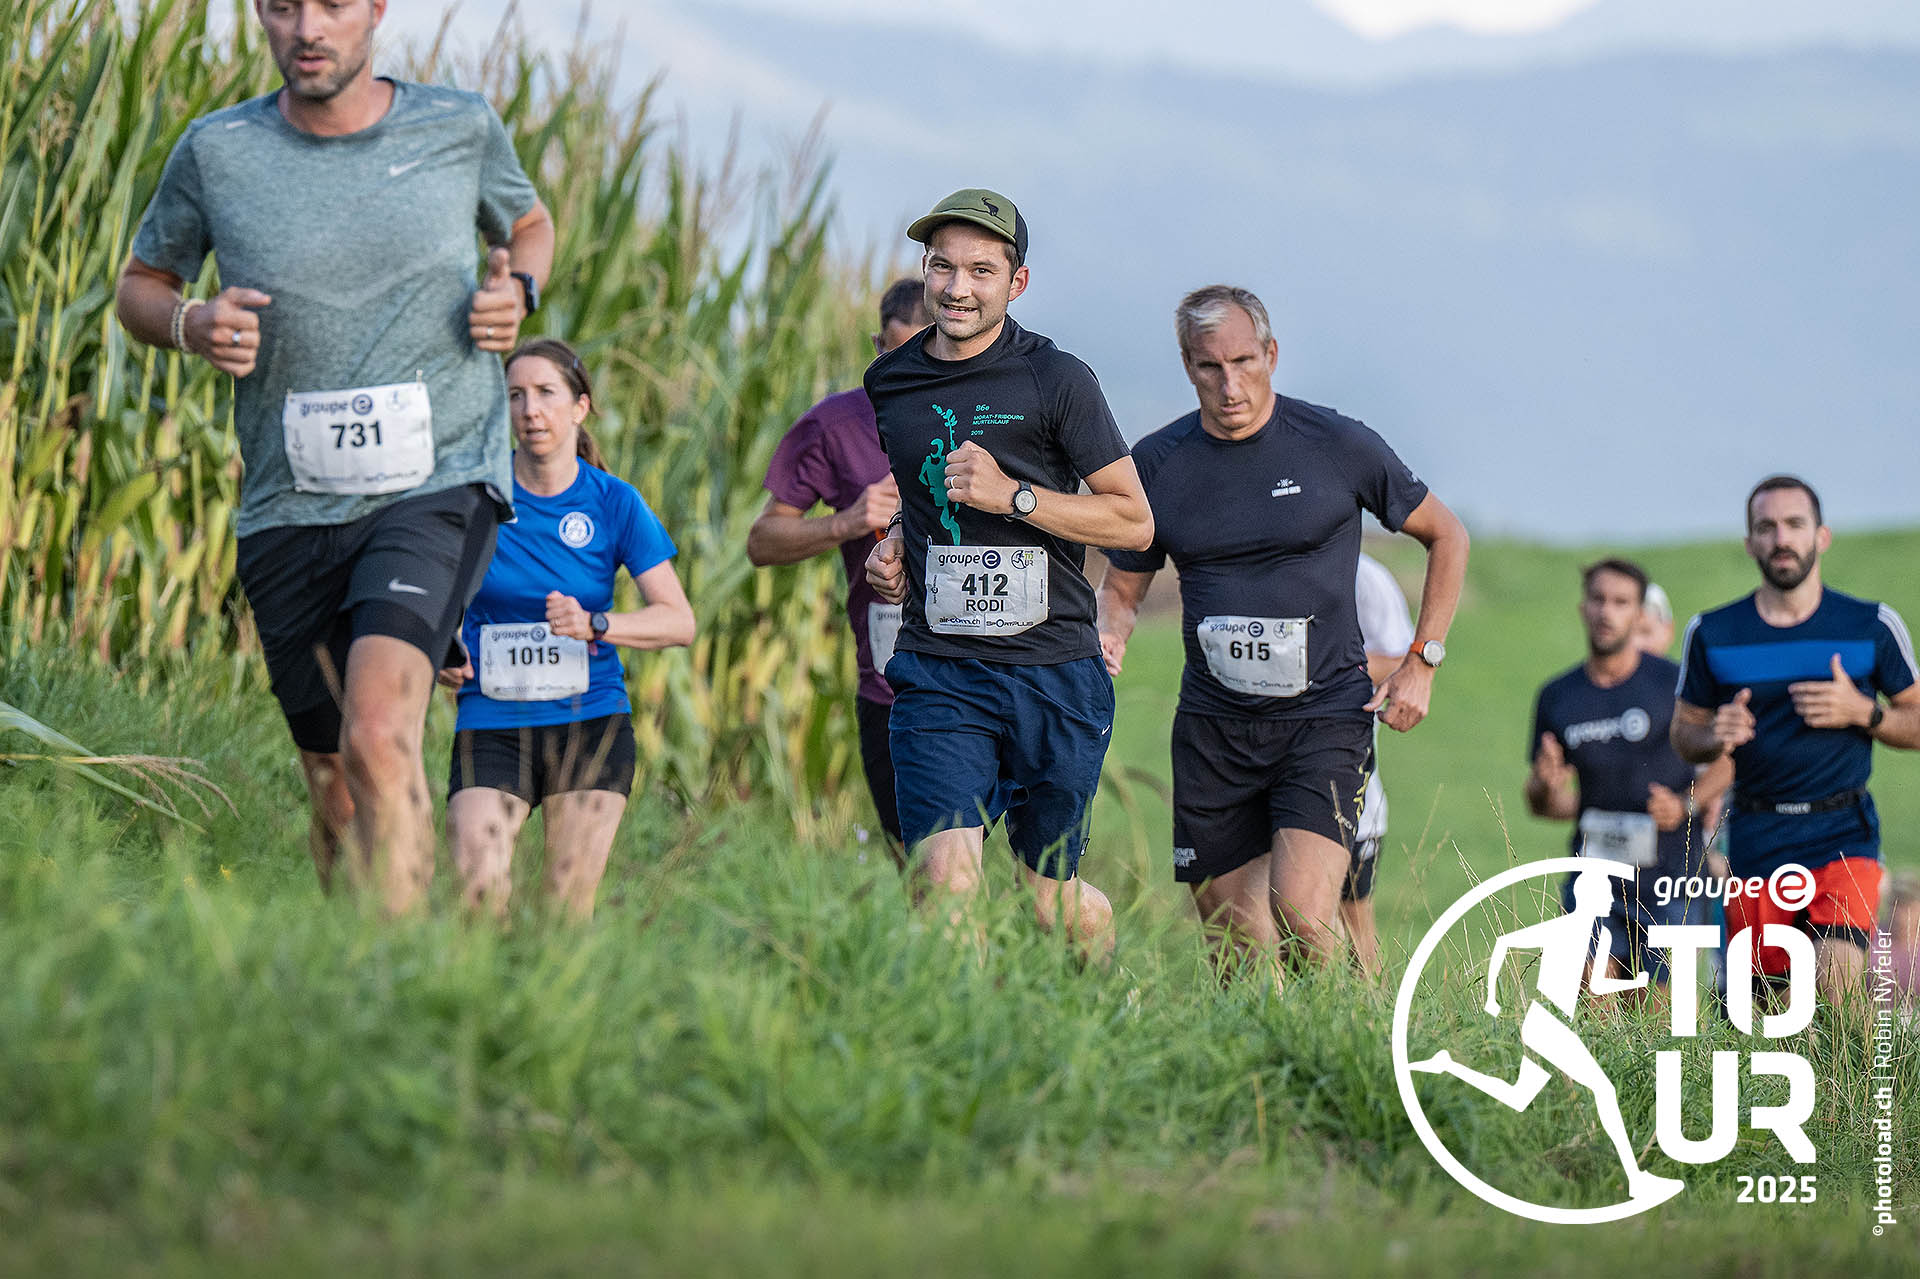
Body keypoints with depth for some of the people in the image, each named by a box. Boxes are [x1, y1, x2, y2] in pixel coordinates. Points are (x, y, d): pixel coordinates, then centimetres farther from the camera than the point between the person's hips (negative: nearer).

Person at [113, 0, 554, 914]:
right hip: (288, 513, 3)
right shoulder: (217, 152, 1)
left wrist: (517, 290, 0)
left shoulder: (460, 128, 2)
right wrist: (191, 325, -8)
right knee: (335, 797, 8)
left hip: (437, 487, -2)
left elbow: (528, 224, 23)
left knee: (378, 736, -26)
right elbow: (140, 283, 15)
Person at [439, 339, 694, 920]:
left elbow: (680, 621, -5)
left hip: (589, 720, 0)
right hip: (491, 720, 0)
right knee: (477, 894, -16)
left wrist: (595, 625, -20)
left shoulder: (613, 503, 0)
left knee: (569, 908, -4)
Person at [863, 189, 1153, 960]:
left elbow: (1134, 521, -3)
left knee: (1049, 896, 8)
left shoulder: (1055, 381, -3)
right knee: (947, 882, -17)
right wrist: (891, 547, 8)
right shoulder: (889, 384, 10)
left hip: (1055, 672, -2)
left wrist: (1012, 496, -13)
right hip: (938, 675, 2)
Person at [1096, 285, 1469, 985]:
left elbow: (1446, 537, 10)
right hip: (1214, 727, 3)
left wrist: (1420, 663, 2)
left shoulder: (1338, 446, -3)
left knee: (1301, 916, -21)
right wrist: (1106, 639, -8)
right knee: (1239, 954, 1)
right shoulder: (1157, 463, 4)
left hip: (1325, 718, -3)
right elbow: (1122, 588, 16)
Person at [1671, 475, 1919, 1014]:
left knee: (1837, 980, -23)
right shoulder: (1712, 634, 4)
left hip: (1842, 833, -2)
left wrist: (1863, 713, -11)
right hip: (1756, 839, 2)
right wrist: (1716, 736, -10)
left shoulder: (1873, 627, 2)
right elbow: (1684, 732, 14)